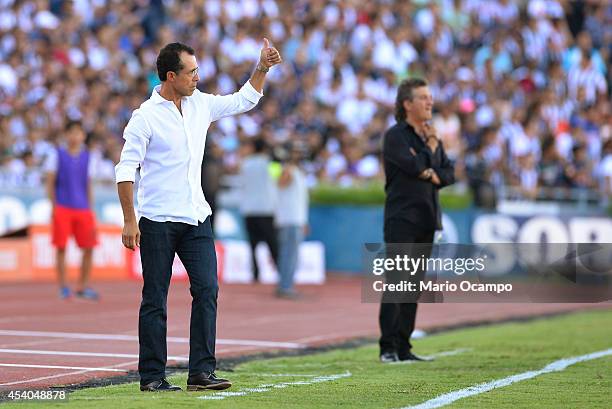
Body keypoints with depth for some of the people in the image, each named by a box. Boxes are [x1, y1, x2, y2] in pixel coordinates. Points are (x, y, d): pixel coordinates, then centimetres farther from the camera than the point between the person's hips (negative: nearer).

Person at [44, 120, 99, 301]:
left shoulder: (87, 157, 13)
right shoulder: (57, 155, 5)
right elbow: (50, 182, 3)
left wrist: (90, 209, 11)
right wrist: (54, 206, -6)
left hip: (82, 209, 3)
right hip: (62, 207, -3)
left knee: (89, 248, -3)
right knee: (61, 247, -5)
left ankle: (83, 287, 8)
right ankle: (63, 287, 3)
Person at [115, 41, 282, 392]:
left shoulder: (201, 104, 8)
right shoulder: (146, 116, -10)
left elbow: (244, 100, 24)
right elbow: (126, 170, -11)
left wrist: (263, 68, 11)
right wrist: (130, 222, -15)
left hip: (196, 218, 6)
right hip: (158, 221, -5)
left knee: (207, 290, -4)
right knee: (155, 300, 0)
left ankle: (202, 372, -3)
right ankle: (152, 376, 6)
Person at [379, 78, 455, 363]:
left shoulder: (431, 137, 18)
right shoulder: (395, 136, -5)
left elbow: (449, 173, 13)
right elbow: (415, 165, -18)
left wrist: (435, 176, -7)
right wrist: (430, 147, -2)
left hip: (427, 219, 7)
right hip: (402, 218, -7)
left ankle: (403, 347, 10)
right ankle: (388, 348, -12)